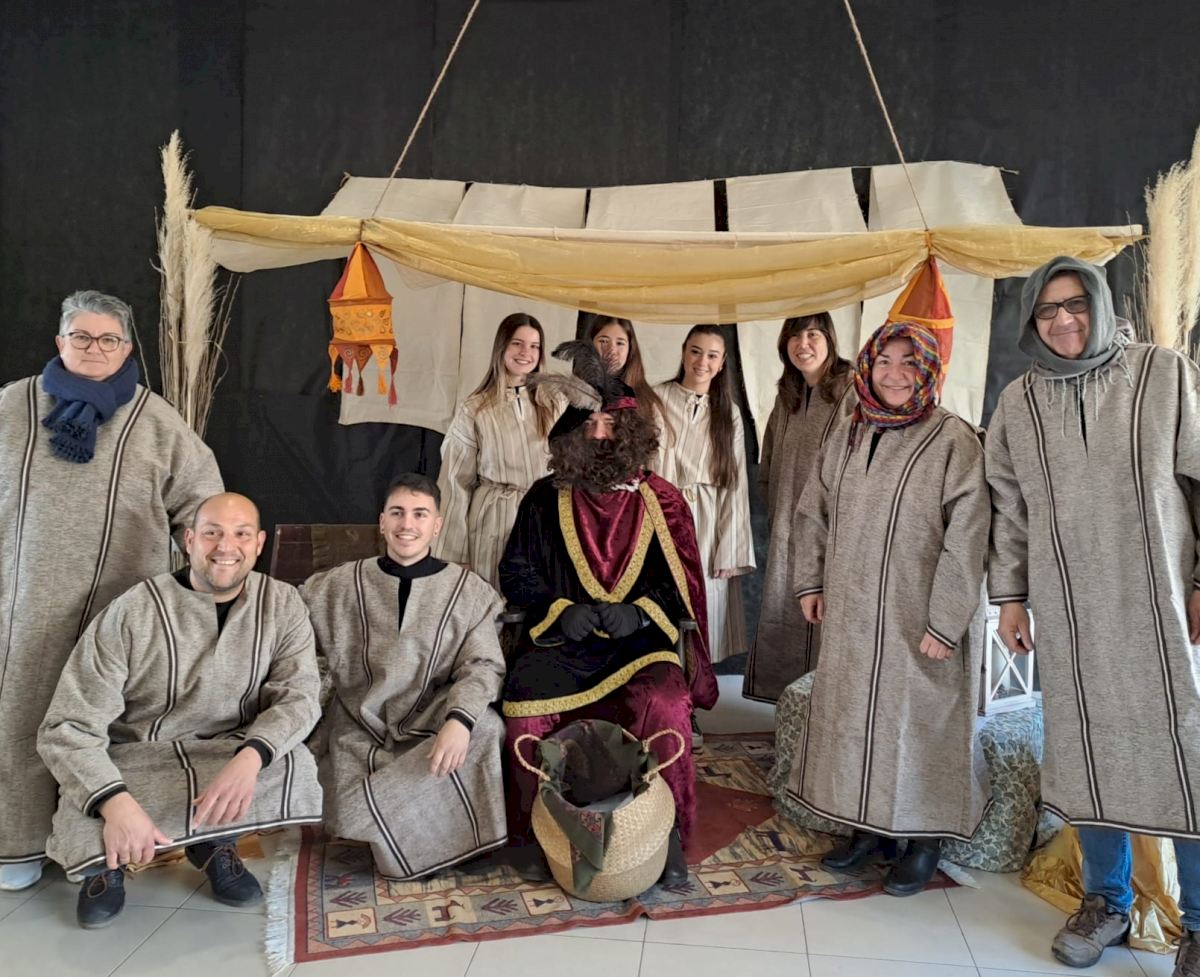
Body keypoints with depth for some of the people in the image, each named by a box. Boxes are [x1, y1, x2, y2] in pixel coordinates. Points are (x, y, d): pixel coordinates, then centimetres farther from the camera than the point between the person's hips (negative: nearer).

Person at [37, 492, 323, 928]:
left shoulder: (282, 604, -6)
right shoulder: (131, 613, -16)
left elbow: (299, 695, -15)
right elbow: (67, 728, -18)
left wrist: (249, 758, -37)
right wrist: (117, 804, -35)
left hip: (232, 754, 2)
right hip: (136, 760, -2)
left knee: (295, 767, -29)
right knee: (88, 825, -33)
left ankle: (214, 844, 3)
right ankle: (109, 863, 8)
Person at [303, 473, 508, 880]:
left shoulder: (468, 589, 3)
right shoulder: (340, 584, 9)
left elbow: (483, 665, -6)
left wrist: (459, 719, -23)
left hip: (433, 726, 0)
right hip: (361, 729, 1)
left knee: (483, 729, -31)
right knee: (351, 812, -24)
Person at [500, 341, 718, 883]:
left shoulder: (659, 500, 5)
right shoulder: (545, 499, 7)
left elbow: (684, 583, 6)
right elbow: (515, 572, 9)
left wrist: (640, 612, -12)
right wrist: (559, 609, -8)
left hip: (639, 640, -1)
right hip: (560, 637, 1)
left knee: (665, 706, -30)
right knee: (525, 708, -25)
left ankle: (669, 831, -10)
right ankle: (532, 830, -1)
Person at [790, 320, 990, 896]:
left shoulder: (953, 441, -11)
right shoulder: (846, 436, 6)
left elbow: (966, 539, -14)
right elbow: (813, 512, 14)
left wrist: (945, 621, -17)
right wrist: (810, 583, 9)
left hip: (916, 618, -5)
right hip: (850, 615, 6)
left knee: (921, 718, 4)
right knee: (853, 714, 12)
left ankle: (925, 842, 22)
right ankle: (869, 827, 30)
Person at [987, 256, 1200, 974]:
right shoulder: (1019, 402, 7)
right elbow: (1010, 506, 10)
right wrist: (1010, 594, 9)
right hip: (1068, 610, 2)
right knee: (1086, 747, 9)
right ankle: (1107, 901, 26)